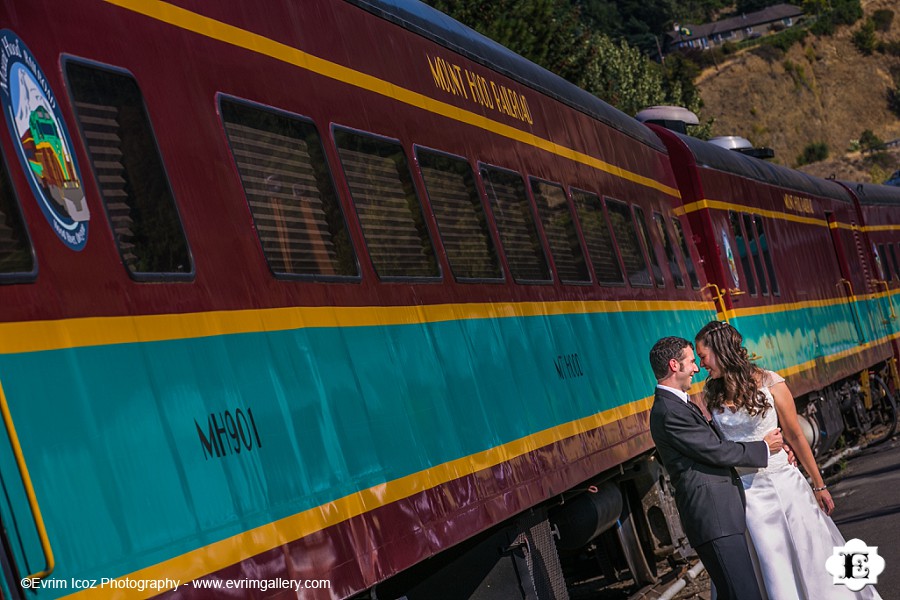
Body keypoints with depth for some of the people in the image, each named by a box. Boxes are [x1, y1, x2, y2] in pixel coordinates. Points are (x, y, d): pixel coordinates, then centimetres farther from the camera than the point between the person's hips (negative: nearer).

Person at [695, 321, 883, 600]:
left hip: (783, 483, -2)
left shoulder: (769, 383, -7)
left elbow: (795, 436, -2)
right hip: (744, 491, 2)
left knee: (809, 557, 6)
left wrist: (819, 485, 2)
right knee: (772, 570, 6)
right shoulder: (713, 396, 2)